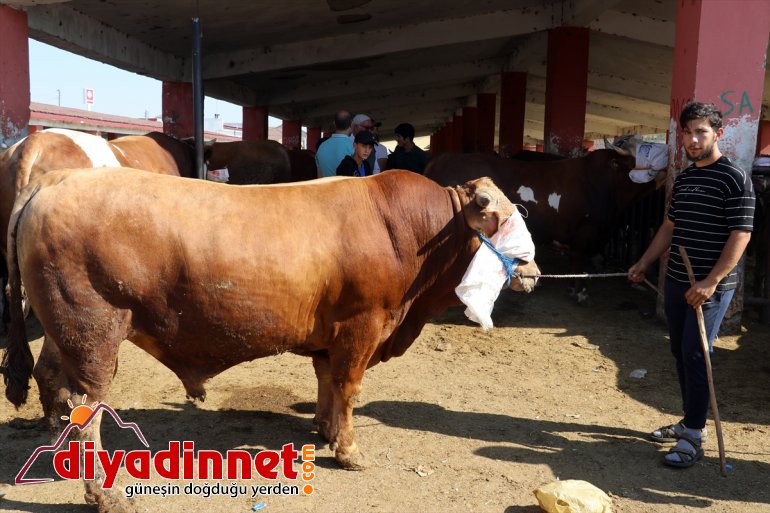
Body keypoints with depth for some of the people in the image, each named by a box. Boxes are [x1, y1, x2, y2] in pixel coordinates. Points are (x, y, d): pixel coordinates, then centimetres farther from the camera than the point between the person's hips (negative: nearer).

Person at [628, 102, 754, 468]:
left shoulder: (734, 178, -10)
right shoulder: (683, 179, 13)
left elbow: (740, 235, -15)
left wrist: (711, 282, -21)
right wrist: (643, 264, 18)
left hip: (711, 287, -7)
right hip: (676, 282, 7)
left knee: (695, 356, -7)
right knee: (680, 354, 12)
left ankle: (694, 437, 3)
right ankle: (690, 421, 27)